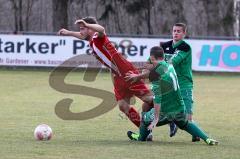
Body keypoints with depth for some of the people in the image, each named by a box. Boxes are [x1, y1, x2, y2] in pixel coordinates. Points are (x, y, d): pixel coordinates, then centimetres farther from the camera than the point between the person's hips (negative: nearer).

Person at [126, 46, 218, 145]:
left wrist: (156, 118, -21)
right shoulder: (169, 66, 3)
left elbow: (157, 98, -22)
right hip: (179, 108, 6)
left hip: (165, 111, -6)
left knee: (145, 119, 21)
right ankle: (206, 138, 13)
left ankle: (141, 138, 45)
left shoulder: (155, 74, -18)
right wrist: (137, 76, 37)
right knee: (186, 124, 29)